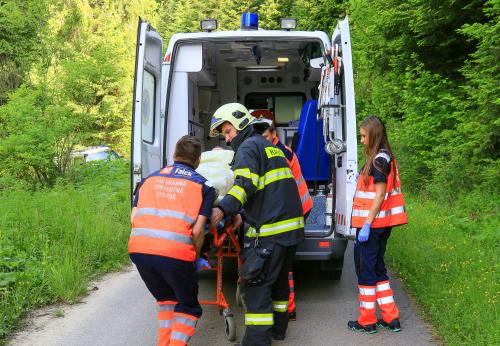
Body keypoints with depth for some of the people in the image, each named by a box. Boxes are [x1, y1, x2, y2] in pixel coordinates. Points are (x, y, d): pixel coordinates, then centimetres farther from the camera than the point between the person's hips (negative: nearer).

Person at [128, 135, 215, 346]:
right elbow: (197, 230, 2)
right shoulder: (203, 185, 11)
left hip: (138, 249, 4)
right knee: (188, 306, 19)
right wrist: (196, 258, 18)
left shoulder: (150, 178, 21)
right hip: (176, 252, -4)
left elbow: (133, 219, 14)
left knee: (166, 298, 29)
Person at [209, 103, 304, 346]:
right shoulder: (272, 147, 23)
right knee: (279, 279, 21)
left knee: (256, 285, -5)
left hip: (269, 230, -10)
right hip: (292, 225, 10)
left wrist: (224, 209, -32)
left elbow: (245, 184, -22)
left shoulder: (248, 146, -6)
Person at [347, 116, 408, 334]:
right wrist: (363, 181, 10)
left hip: (372, 224, -10)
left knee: (365, 269, 1)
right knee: (376, 268, 16)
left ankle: (367, 321, 12)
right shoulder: (383, 157, 15)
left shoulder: (379, 159, -15)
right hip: (380, 224, 10)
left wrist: (366, 225, -20)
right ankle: (391, 318, 21)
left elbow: (380, 195, -19)